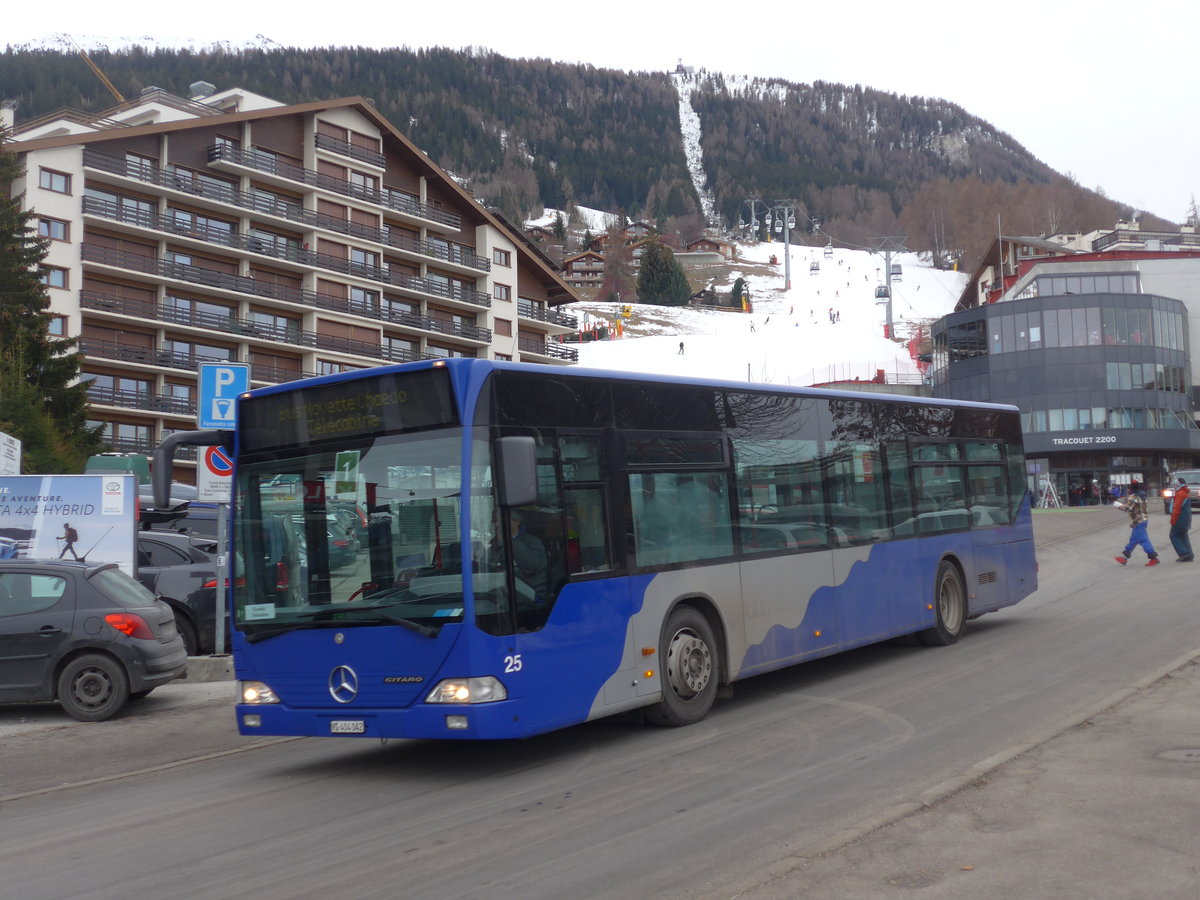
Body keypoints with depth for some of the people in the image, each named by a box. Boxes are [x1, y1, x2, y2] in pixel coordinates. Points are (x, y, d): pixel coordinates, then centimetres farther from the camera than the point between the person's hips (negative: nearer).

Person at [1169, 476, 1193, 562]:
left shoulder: (1180, 494, -16)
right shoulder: (1187, 493, 16)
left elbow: (1177, 508, -20)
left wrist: (1173, 520, -17)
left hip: (1180, 519, -10)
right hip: (1186, 519, 10)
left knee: (1174, 535, -3)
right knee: (1183, 536, 13)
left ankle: (1184, 553, -11)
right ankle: (1188, 556, 10)